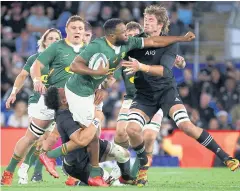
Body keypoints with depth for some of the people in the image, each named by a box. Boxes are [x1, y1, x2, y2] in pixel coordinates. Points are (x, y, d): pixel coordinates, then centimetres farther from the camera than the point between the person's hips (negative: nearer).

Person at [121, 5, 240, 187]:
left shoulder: (169, 44, -9)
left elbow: (164, 70, -26)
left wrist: (141, 67, -41)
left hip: (166, 90, -2)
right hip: (144, 94, 2)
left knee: (185, 124, -22)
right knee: (132, 129, -21)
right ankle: (143, 167, 7)